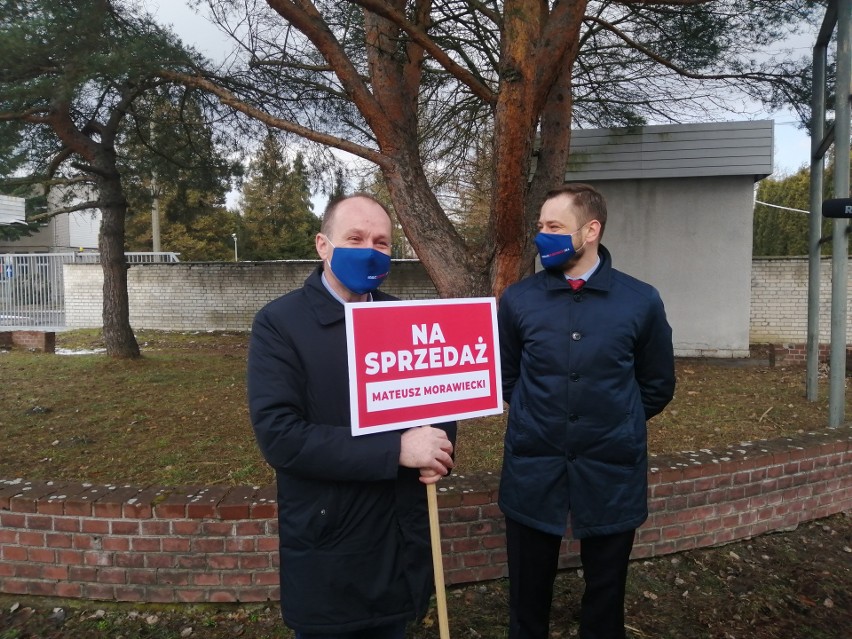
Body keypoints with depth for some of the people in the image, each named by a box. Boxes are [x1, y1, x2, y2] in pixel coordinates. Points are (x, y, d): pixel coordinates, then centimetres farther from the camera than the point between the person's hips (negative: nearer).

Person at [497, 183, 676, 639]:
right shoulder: (517, 300, -3)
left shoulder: (641, 302, -5)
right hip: (532, 471, 1)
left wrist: (615, 425, 9)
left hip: (612, 472, 0)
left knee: (605, 595, 17)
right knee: (528, 597, 15)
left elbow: (658, 386, 7)